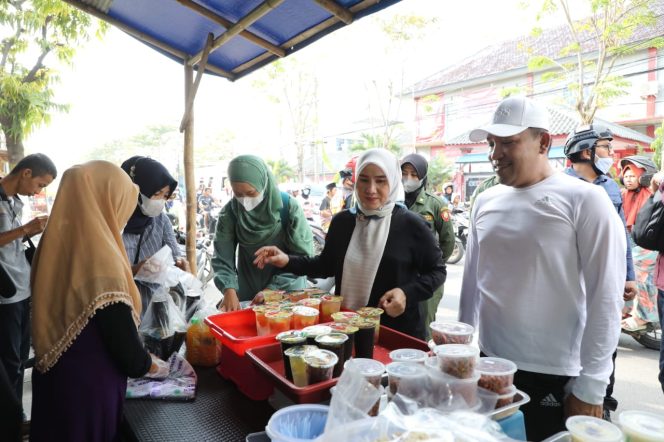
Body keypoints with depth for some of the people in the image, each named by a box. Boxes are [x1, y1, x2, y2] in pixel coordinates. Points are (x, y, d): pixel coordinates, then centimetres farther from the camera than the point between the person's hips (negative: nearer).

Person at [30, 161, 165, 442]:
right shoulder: (100, 259, -29)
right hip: (89, 385, -7)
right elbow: (122, 337, -23)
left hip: (53, 375, 7)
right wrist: (147, 364, -3)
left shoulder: (56, 243, -3)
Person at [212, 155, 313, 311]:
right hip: (248, 294, 2)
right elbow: (222, 257, -10)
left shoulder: (289, 207, -17)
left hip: (287, 293, -1)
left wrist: (273, 289, -17)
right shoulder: (229, 212, -10)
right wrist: (229, 289, -26)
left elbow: (303, 256, -14)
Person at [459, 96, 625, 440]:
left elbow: (605, 298, -11)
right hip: (488, 364, 5)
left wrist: (590, 386, -11)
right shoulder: (486, 201, 4)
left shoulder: (585, 200, -11)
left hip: (553, 377, -4)